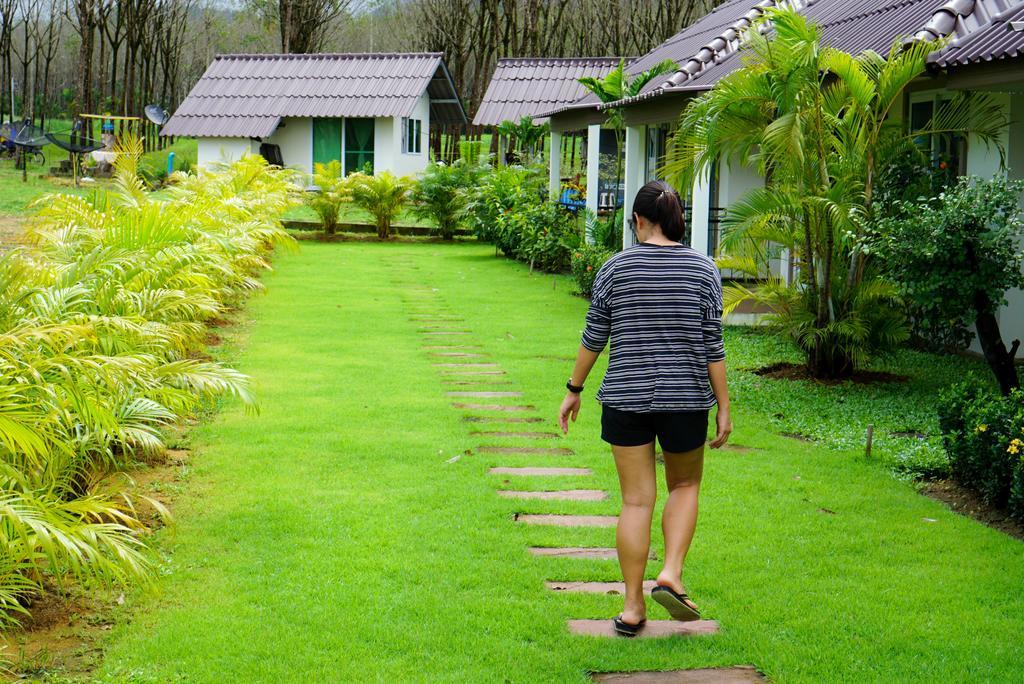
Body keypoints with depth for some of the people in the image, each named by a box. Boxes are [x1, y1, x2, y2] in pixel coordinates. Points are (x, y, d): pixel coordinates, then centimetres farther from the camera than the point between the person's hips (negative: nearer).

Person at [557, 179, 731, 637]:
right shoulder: (703, 270, -2)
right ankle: (671, 574, 2)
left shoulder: (615, 268, -2)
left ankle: (633, 607, 8)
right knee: (685, 486, 21)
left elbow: (594, 338, 2)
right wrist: (723, 407, 2)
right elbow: (713, 347, -3)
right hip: (685, 400, 0)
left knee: (636, 501, 6)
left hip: (626, 399, 0)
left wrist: (574, 389, 13)